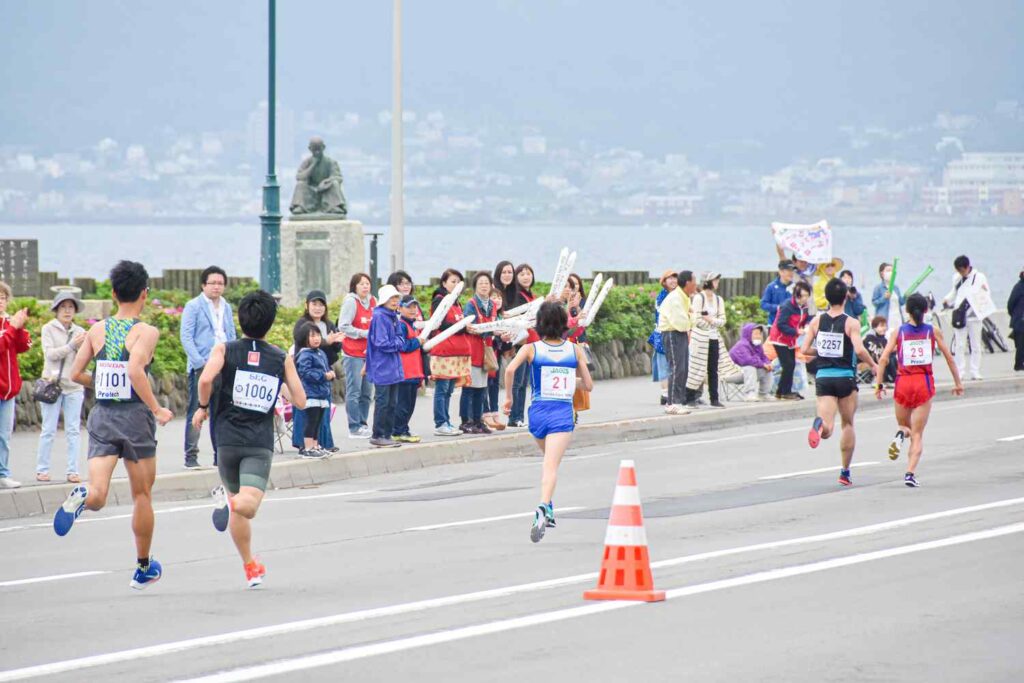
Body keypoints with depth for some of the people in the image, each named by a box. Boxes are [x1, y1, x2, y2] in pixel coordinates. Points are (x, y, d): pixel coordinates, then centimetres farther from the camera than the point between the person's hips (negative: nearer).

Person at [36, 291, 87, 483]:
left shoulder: (79, 332, 10)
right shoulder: (48, 329, 0)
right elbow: (50, 354, -9)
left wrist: (84, 346, -15)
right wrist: (72, 345, -18)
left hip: (74, 387, 3)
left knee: (73, 431, 1)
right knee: (49, 430, -1)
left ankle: (73, 471, 3)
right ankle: (42, 470, 7)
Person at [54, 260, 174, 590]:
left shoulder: (97, 330, 5)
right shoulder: (146, 332, -9)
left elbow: (76, 374, 5)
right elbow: (135, 369, -25)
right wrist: (157, 409, -18)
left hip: (101, 416, 3)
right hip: (134, 416, -3)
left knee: (98, 496, -4)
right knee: (142, 495, 14)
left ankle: (82, 496, -42)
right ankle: (144, 568, 25)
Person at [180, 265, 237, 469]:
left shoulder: (226, 307, 15)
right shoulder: (193, 306, -2)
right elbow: (186, 337, -8)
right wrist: (200, 363, -16)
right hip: (201, 367, -6)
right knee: (196, 412, -5)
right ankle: (191, 457, -4)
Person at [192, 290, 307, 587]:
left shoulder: (225, 350, 2)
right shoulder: (282, 359, 6)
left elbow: (206, 379, -16)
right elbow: (300, 401, 6)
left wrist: (203, 407, 1)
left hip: (228, 439, 1)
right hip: (261, 443, -1)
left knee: (239, 509, 19)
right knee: (247, 506, -17)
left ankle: (251, 567, 23)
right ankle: (230, 501, -50)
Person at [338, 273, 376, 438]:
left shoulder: (372, 302, 10)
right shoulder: (351, 302, -9)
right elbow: (343, 326, -13)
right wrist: (365, 333, -16)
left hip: (368, 353, 7)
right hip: (353, 354, -7)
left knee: (366, 392, 11)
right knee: (354, 392, -6)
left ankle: (363, 424, 20)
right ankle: (354, 428, -3)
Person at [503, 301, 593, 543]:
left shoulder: (531, 349, 2)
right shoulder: (575, 350, 5)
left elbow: (510, 370, -16)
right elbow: (588, 385, 10)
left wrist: (508, 396, -3)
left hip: (538, 411, 2)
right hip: (563, 414, -2)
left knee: (549, 461, 28)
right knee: (551, 466, -13)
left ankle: (548, 510, 27)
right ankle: (543, 509, -37)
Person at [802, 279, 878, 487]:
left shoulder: (817, 321, 2)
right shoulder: (851, 323, -9)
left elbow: (805, 349, -1)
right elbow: (859, 350, -21)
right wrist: (873, 365, -3)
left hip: (823, 377, 2)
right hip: (845, 377, -2)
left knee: (827, 430, -6)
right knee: (848, 424, 18)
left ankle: (820, 422, -43)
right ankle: (845, 472, 21)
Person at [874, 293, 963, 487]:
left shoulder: (899, 331, 4)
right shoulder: (932, 331, 5)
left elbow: (884, 358, -4)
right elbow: (949, 357, 7)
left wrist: (879, 384, 0)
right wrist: (957, 382, 16)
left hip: (903, 383, 1)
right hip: (924, 383, -1)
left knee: (904, 426, 23)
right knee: (917, 434, 3)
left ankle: (900, 435, -14)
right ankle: (910, 472, -15)